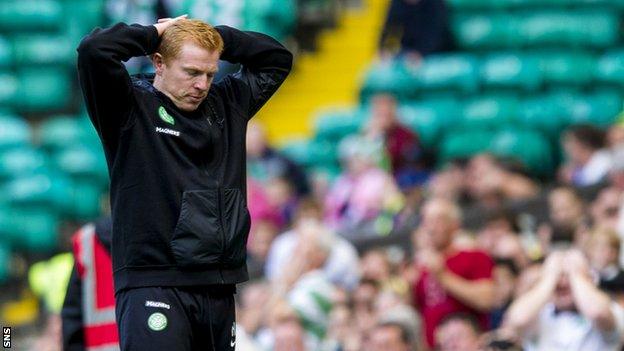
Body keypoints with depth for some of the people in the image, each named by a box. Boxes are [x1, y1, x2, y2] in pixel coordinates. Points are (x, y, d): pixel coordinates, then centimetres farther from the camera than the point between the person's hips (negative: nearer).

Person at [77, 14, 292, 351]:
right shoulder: (131, 107, -2)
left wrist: (214, 35, 13)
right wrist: (152, 34, -1)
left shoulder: (226, 104, 16)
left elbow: (276, 57, 26)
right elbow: (93, 50, -17)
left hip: (219, 286, 6)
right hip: (153, 282, -6)